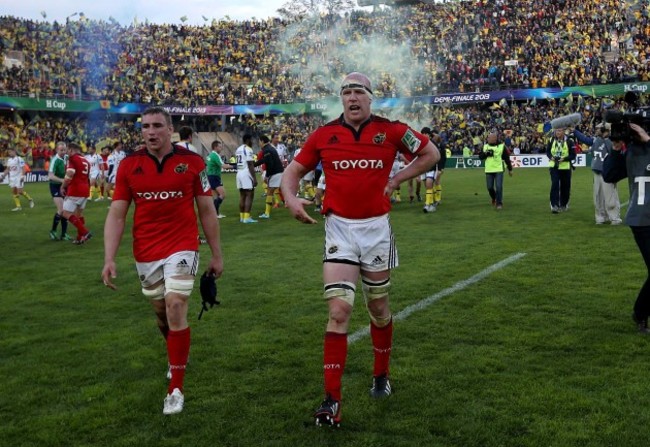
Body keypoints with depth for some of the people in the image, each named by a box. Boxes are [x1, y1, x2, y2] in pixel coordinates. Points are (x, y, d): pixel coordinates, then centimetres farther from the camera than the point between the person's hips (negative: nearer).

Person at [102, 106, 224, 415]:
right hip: (145, 254, 3)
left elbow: (206, 210, 1)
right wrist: (109, 259, -10)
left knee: (175, 307, -15)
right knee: (161, 312, 16)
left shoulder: (192, 161, -6)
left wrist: (216, 255, 3)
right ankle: (177, 355, 46)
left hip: (182, 248, -3)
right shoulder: (129, 165, -1)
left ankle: (176, 388, -4)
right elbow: (116, 214, -1)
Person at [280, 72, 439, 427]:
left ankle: (381, 376, 39)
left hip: (376, 228, 1)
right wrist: (291, 198, -12)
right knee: (339, 310, -10)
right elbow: (292, 171, 9)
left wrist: (396, 179, -2)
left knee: (378, 308, 15)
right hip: (339, 228, -1)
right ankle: (332, 401, -5)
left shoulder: (391, 130, -2)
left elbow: (430, 153, 9)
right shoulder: (323, 135, 0)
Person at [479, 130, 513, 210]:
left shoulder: (501, 146, -1)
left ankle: (499, 203, -2)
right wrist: (486, 153, -14)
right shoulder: (485, 146, 8)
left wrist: (510, 169, 6)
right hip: (489, 170, 3)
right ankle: (494, 198, 34)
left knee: (499, 187, -11)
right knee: (490, 187, 5)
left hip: (499, 170, -3)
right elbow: (480, 156, 7)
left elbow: (507, 158, 4)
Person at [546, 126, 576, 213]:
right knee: (555, 184, -13)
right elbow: (547, 151, 9)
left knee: (565, 186, 9)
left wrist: (563, 159, -22)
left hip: (565, 167, -1)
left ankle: (564, 204, 27)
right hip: (554, 166, 1)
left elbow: (573, 155, -6)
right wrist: (551, 157, -12)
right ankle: (554, 205, -12)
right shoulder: (551, 140, 0)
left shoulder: (569, 141, -8)